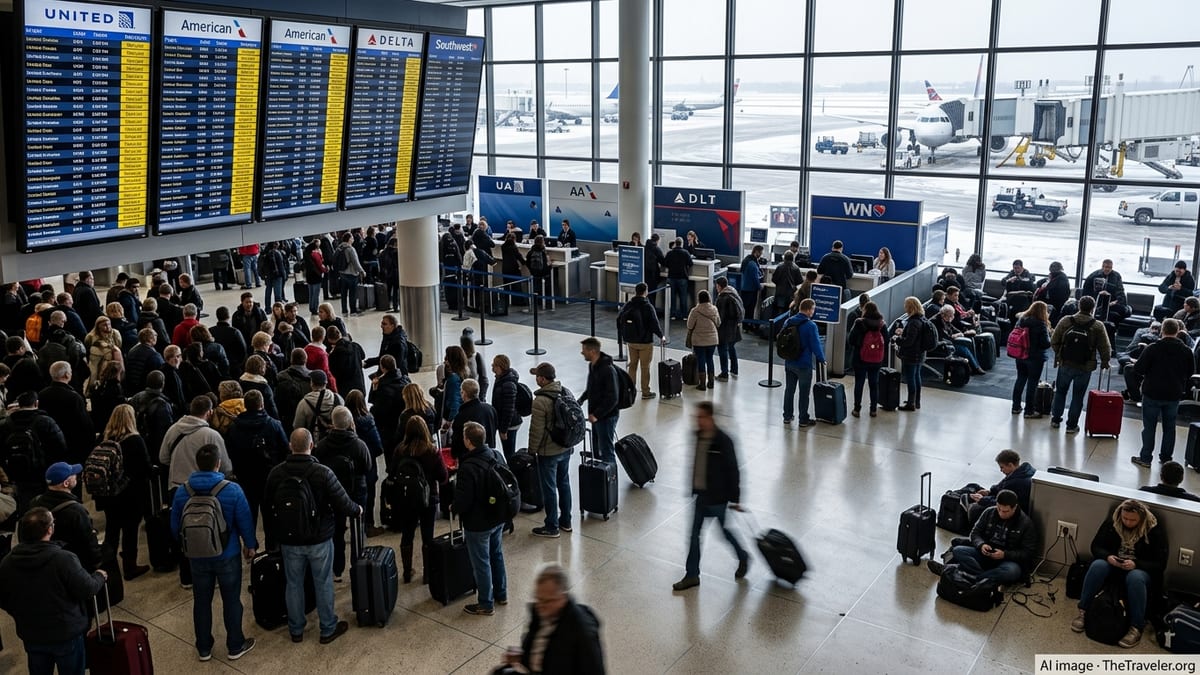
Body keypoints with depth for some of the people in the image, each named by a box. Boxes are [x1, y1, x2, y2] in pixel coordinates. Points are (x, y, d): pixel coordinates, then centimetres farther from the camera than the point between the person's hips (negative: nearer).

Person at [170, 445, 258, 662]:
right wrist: (250, 545, 6)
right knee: (231, 601, 12)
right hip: (227, 556, -3)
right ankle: (235, 646, 24)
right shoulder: (232, 490, -19)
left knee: (201, 602, 17)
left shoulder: (182, 492, -9)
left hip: (197, 557, 3)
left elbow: (175, 527, 3)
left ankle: (204, 648, 29)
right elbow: (245, 521, -12)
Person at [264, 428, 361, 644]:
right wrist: (357, 510, 6)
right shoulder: (322, 472, -20)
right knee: (323, 584, 11)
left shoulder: (275, 473, -7)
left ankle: (296, 630, 29)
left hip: (289, 540, 3)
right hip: (319, 539, -3)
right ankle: (328, 629, 23)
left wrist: (272, 536, 18)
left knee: (294, 584, 17)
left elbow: (268, 509, 4)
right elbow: (343, 504, -17)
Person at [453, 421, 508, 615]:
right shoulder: (497, 456, -5)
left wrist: (455, 508, -2)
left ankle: (486, 604, 21)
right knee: (497, 555, 24)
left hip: (478, 524, -8)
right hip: (498, 518, 8)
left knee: (481, 563, 8)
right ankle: (501, 594, 39)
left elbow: (462, 502, -24)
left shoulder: (468, 468, -29)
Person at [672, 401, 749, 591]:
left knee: (724, 531, 12)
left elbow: (733, 470, -16)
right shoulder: (698, 436, -1)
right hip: (701, 494, 7)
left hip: (718, 496, -6)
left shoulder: (723, 441, -21)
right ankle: (692, 575, 19)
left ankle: (743, 557, 39)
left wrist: (734, 499, -13)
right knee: (694, 534, 9)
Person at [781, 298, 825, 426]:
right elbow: (816, 344, -17)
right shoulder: (811, 326, -20)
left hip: (789, 363, 6)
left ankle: (787, 416, 25)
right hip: (804, 365, -6)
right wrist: (821, 359, -2)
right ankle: (803, 420, 14)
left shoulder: (788, 322, 1)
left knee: (789, 389, 17)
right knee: (804, 392, 6)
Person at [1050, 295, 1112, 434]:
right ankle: (1072, 425, 14)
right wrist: (1105, 362, 12)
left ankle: (1055, 420, 27)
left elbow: (1054, 342, -2)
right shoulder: (1097, 326, -9)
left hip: (1065, 364, 1)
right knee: (1078, 396, 10)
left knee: (1060, 391, 20)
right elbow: (1105, 349, -6)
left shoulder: (1066, 321, -6)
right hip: (1085, 368, -1)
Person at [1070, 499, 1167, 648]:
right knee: (1097, 566, -31)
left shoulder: (1155, 531, -11)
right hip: (1113, 566, 3)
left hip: (1140, 570, -3)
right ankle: (1083, 612, -22)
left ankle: (1136, 628, -31)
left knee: (1135, 577, -39)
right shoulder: (1111, 523, -3)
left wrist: (1136, 564, -28)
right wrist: (1107, 557, -21)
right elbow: (1095, 546, 3)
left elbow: (1160, 564, -11)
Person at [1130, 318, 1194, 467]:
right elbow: (1191, 372, 8)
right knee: (1169, 427, 15)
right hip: (1174, 395, 4)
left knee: (1149, 426, 4)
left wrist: (1136, 363, 5)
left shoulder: (1152, 349, -16)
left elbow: (1138, 369, -17)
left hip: (1153, 393, -3)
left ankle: (1145, 458, 7)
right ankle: (1166, 458, 23)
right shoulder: (1186, 351, -3)